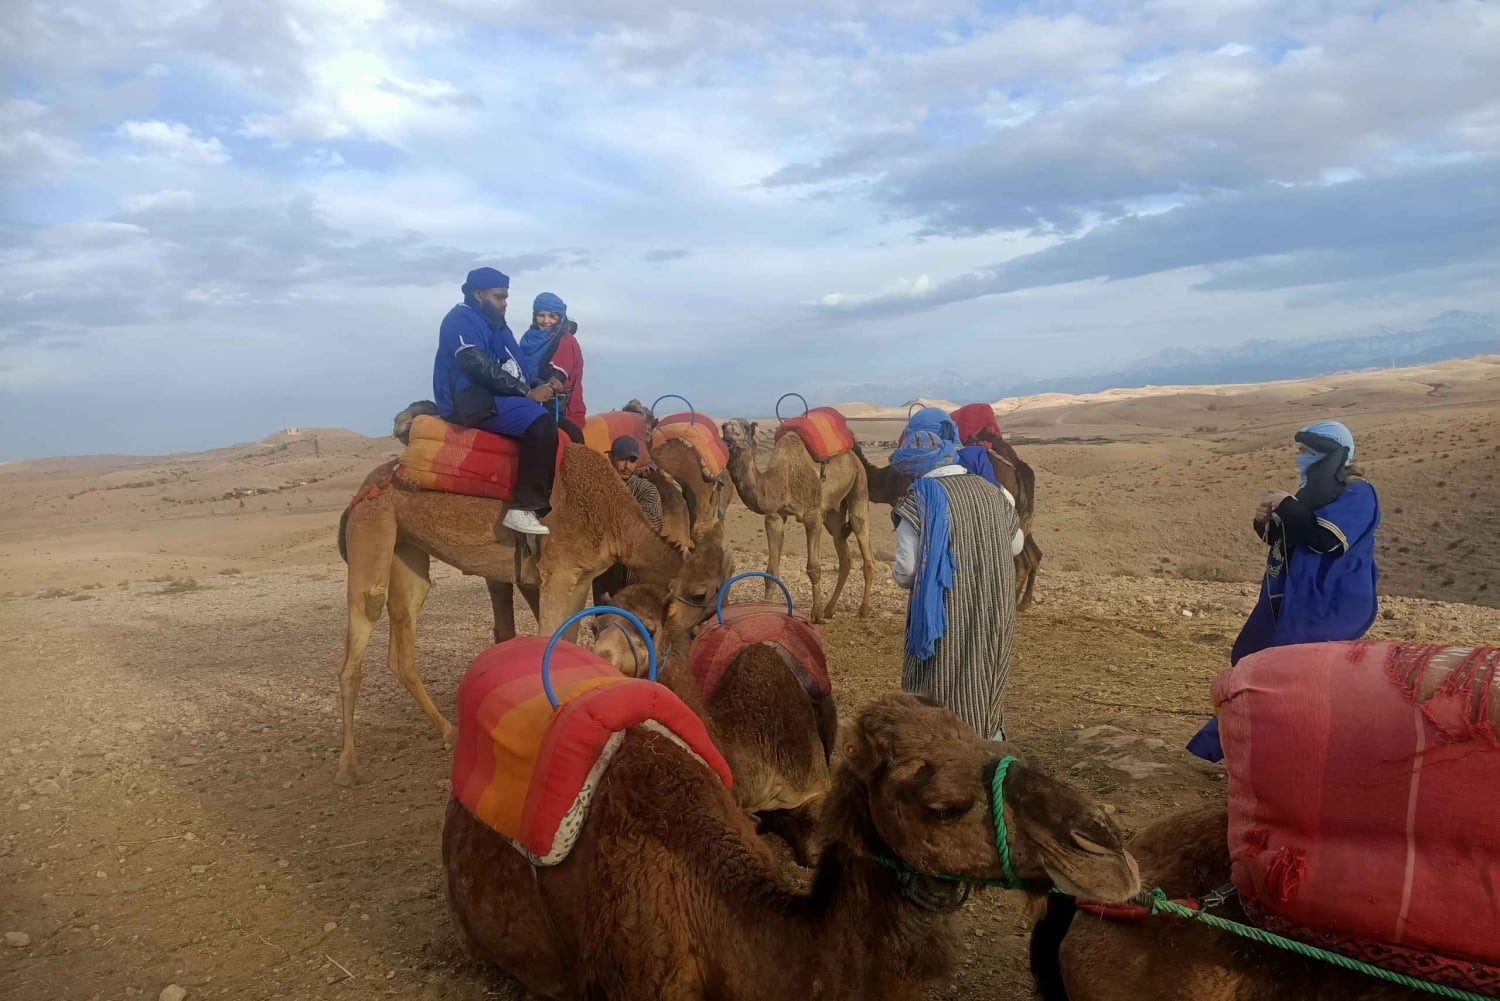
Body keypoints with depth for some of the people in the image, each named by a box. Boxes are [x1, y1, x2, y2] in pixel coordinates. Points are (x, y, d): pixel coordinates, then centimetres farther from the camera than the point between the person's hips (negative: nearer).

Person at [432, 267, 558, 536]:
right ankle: (524, 507, -33)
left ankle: (555, 499, -2)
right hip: (473, 401, -10)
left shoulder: (494, 323, 23)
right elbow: (482, 369, -20)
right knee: (541, 423, -32)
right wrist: (526, 392, -18)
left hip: (495, 397, 10)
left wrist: (538, 385, 0)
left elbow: (518, 366, 20)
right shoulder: (462, 321, -9)